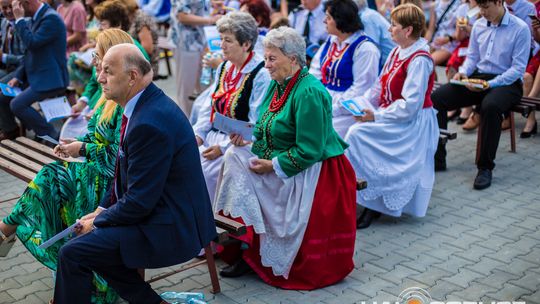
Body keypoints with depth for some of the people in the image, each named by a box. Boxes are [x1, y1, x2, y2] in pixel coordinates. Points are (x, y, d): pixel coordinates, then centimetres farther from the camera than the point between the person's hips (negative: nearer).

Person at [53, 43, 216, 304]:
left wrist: (98, 221, -7)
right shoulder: (147, 103, 5)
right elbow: (125, 171, 16)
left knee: (72, 253, -11)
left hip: (170, 229, -10)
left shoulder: (149, 123, -26)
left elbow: (139, 203, -22)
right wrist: (102, 209, 8)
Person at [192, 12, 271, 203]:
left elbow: (255, 126, -17)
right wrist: (198, 134, -1)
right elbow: (209, 107, 15)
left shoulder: (261, 76, -15)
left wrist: (224, 147, -19)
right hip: (213, 136, 7)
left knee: (204, 173, -23)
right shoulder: (223, 68, 11)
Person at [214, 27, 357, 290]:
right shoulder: (278, 84, 6)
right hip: (278, 160, 9)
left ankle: (253, 254, -3)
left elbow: (309, 151, -23)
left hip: (312, 172, -9)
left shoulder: (309, 93, -21)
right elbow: (270, 128, 16)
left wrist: (273, 166, -19)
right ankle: (244, 241, -5)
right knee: (234, 156, -7)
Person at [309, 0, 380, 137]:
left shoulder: (365, 49, -12)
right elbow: (315, 73, 12)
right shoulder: (330, 42, 13)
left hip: (346, 110, -7)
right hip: (324, 103, 7)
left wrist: (333, 110, -19)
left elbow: (360, 89, -16)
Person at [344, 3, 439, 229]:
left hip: (413, 123, -8)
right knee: (355, 132, -10)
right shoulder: (397, 52, 10)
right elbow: (380, 88, 12)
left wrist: (377, 116, -21)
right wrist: (362, 105, -4)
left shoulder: (419, 60, -17)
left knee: (357, 134, -22)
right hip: (392, 117, 8)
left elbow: (409, 106, -22)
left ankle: (373, 204, -10)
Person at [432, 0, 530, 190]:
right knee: (436, 98, -16)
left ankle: (485, 168, -25)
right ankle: (437, 158, -10)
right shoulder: (479, 25, 9)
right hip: (478, 77, 6)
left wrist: (490, 84, -23)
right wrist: (463, 72, -6)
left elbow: (518, 68, -12)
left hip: (507, 82, -5)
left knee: (490, 106, -40)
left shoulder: (520, 29, -8)